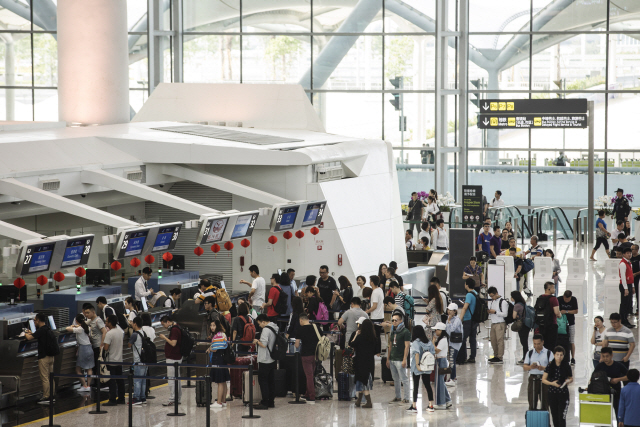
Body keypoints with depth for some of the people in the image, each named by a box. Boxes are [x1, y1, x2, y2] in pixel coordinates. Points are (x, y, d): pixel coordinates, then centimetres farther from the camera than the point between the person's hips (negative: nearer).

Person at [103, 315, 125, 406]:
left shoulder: (109, 334, -20)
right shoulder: (120, 331, 3)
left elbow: (106, 348, -24)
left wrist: (102, 346, -2)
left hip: (111, 361, -8)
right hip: (119, 359, 8)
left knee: (112, 381, -4)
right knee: (120, 380, 13)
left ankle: (112, 400, -4)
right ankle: (121, 398, 19)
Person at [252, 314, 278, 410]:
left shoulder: (266, 329, -18)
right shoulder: (275, 328, 10)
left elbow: (264, 344, -24)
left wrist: (257, 341, -5)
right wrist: (260, 341, 17)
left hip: (265, 360, -9)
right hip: (272, 359, 9)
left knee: (263, 380, -4)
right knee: (271, 381, 12)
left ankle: (265, 403, -5)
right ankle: (271, 401, 16)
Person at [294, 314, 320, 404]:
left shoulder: (301, 330, -7)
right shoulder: (315, 327, 4)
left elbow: (297, 345, -4)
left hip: (306, 355, -5)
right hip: (315, 354, 5)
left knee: (309, 376, -1)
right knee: (311, 375, 16)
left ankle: (312, 398, -3)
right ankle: (308, 396, 25)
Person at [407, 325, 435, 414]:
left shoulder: (415, 343, -13)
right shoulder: (429, 342, 3)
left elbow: (417, 354, -27)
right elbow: (433, 353, 2)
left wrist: (417, 365, -27)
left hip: (416, 369, -5)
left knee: (416, 386, 1)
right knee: (427, 385, 12)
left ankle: (414, 406, 2)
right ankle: (431, 405, 14)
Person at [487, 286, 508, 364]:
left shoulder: (503, 302, -8)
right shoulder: (491, 302, 16)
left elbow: (505, 314, -13)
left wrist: (495, 312, -16)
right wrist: (489, 312, 6)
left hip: (500, 323, -8)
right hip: (493, 323, 8)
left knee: (500, 340, -10)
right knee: (493, 340, 7)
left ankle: (500, 358, -10)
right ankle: (496, 356, 16)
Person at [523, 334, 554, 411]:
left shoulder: (549, 353, 4)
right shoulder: (529, 353, 11)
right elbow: (524, 367, 5)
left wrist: (543, 368, -24)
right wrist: (531, 367, -18)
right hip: (533, 379, 2)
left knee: (544, 404, -1)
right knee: (532, 404, 2)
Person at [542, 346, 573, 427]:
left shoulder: (566, 367, -3)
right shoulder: (550, 366, -1)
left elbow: (571, 378, 9)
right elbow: (543, 380, 2)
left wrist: (568, 381, -14)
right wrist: (552, 383, -16)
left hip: (563, 394, -2)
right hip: (552, 394, 2)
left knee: (562, 417, -10)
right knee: (555, 417, 9)